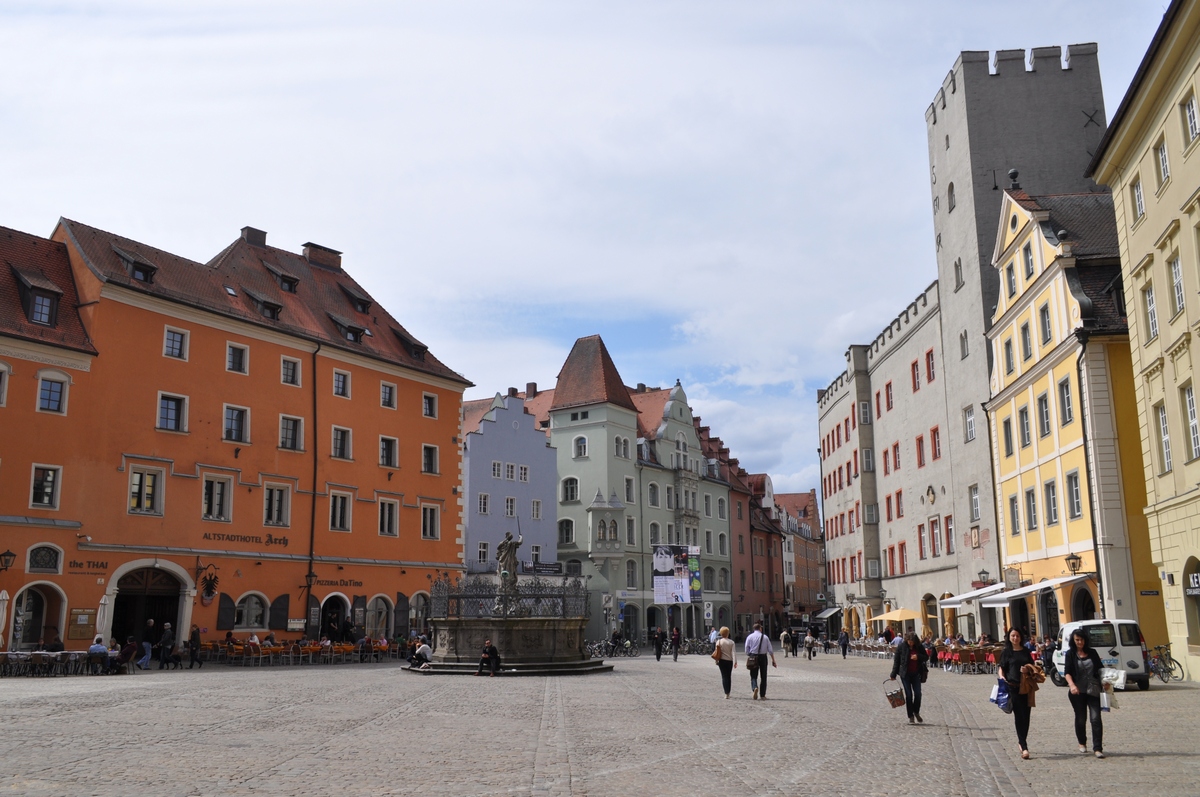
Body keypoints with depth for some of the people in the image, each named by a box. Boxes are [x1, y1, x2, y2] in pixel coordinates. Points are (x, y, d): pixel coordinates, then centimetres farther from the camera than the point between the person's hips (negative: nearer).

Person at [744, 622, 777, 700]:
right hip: (763, 657, 0)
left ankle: (755, 687, -24)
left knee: (753, 676, 6)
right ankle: (762, 695, 14)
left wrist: (747, 660, 11)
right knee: (763, 676, 11)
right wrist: (773, 660, 6)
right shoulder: (765, 637, 1)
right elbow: (770, 650, 0)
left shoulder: (750, 637, 1)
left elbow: (747, 650, 0)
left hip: (753, 658, 0)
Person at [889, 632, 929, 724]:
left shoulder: (919, 647, -1)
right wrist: (893, 675, -3)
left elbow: (926, 657, 7)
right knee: (909, 695, 1)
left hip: (916, 674, 2)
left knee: (918, 694, -1)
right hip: (905, 674, -2)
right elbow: (896, 661, -3)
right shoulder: (901, 646, -6)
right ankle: (911, 717, 10)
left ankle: (916, 712, 23)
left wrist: (918, 657, -16)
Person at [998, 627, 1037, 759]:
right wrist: (1002, 677, -16)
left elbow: (1032, 665, 23)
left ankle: (1022, 741, 24)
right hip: (1013, 687, -3)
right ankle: (1024, 747, -6)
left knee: (1026, 716, 6)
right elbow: (1000, 667, 3)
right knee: (1019, 716, -7)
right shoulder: (1006, 652, 4)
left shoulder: (1026, 651, 13)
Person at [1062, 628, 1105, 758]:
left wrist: (1104, 682, -4)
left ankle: (1098, 748, -8)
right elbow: (1067, 672, -6)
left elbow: (1100, 669, 14)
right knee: (1080, 718, 10)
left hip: (1093, 690, 1)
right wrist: (1072, 685, -23)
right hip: (1078, 691, -1)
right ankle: (1082, 743, 31)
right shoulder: (1070, 654, 2)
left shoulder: (1092, 653, 9)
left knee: (1096, 718, -10)